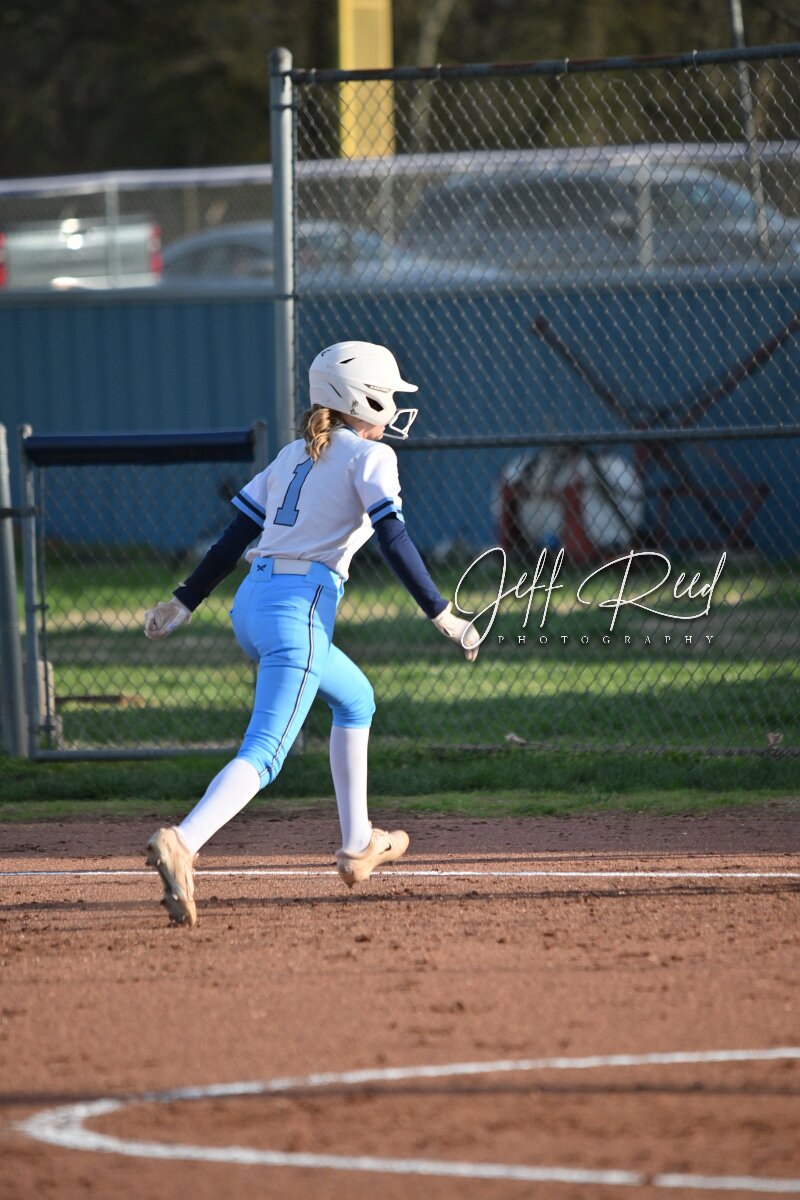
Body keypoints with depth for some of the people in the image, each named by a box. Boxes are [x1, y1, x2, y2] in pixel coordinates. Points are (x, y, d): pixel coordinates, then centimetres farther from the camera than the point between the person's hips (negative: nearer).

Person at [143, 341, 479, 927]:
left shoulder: (293, 455, 20)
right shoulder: (371, 456, 0)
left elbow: (236, 533, 19)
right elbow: (395, 542, -10)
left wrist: (185, 602, 23)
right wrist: (442, 614, -10)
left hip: (251, 603, 8)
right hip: (300, 609, -8)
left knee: (355, 697, 30)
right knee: (264, 752, -18)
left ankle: (357, 845, 33)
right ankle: (181, 845, -42)